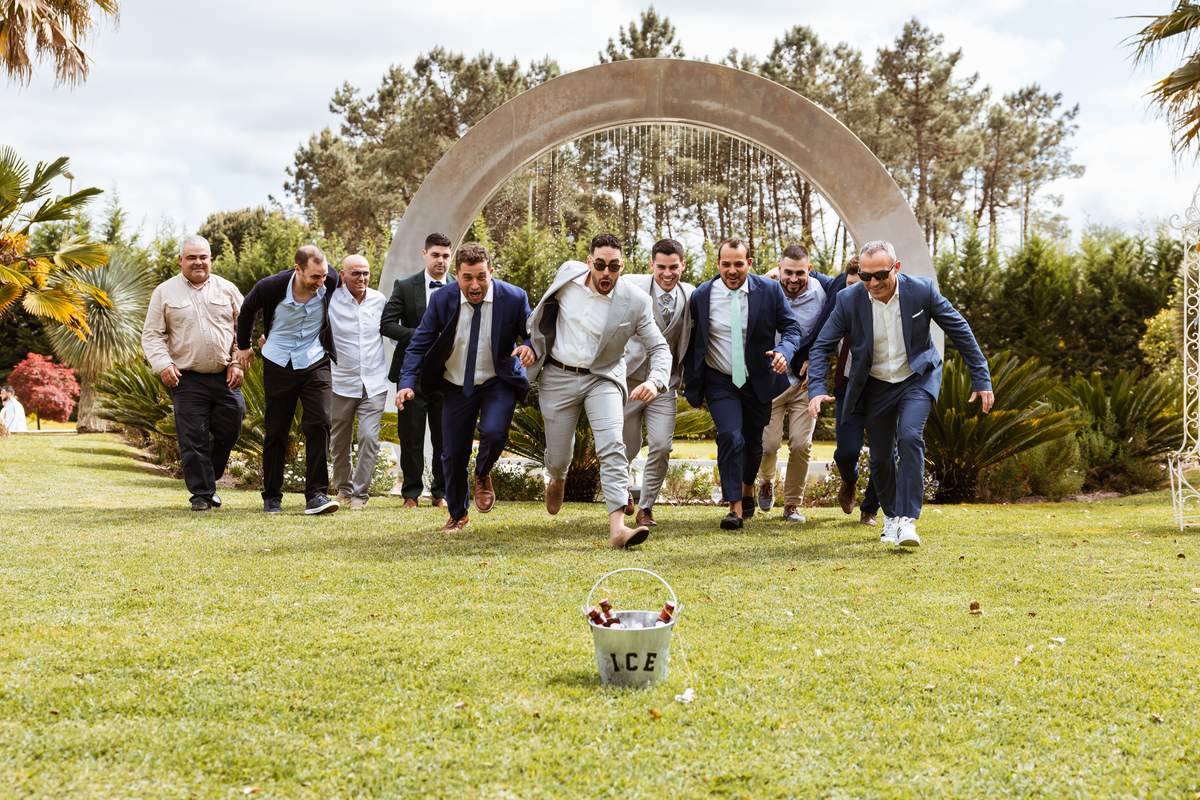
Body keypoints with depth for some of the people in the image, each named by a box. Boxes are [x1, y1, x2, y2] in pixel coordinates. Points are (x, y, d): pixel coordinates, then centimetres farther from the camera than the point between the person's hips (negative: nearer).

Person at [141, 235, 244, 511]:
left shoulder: (227, 289, 9)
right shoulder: (165, 292, 6)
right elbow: (152, 334, 5)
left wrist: (238, 363, 0)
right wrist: (163, 364, -9)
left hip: (225, 377, 2)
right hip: (187, 379, -2)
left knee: (230, 431, 3)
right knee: (193, 439, -4)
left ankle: (209, 479, 25)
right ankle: (201, 493, 5)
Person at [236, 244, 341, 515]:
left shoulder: (330, 281, -15)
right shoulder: (270, 287, -19)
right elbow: (248, 310, 5)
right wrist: (243, 346, 18)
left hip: (315, 363, 1)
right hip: (278, 364, -1)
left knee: (319, 424, -14)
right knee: (275, 431, 5)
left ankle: (316, 495, -13)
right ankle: (272, 497, 19)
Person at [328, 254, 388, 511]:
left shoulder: (379, 299, 4)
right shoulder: (331, 300, -6)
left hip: (374, 383, 1)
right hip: (341, 383, -1)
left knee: (369, 437, -11)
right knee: (339, 441, 10)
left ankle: (360, 493, -1)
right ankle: (343, 488, 32)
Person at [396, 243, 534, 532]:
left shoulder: (514, 298, -15)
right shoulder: (442, 300, -11)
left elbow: (531, 333, -3)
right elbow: (420, 344, -6)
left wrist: (529, 347, -28)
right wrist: (408, 383, -19)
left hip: (499, 383, -2)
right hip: (456, 386, 2)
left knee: (494, 432, -28)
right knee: (453, 454, 7)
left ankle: (482, 476, 9)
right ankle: (458, 514, 35)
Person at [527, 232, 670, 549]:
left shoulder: (635, 302, -14)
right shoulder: (568, 274, -7)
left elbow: (659, 348, -10)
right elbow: (546, 307, 15)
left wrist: (654, 381, -29)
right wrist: (530, 342, 17)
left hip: (603, 378, -2)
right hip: (559, 377, 2)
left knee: (612, 446, -23)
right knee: (558, 456, 8)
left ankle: (617, 527, -30)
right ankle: (558, 479, 49)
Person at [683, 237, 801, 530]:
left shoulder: (770, 290, -8)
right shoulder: (701, 296, -8)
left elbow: (791, 327, -3)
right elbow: (692, 342, 2)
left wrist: (784, 351, -25)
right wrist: (691, 385, 1)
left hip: (758, 381, 2)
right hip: (720, 381, -1)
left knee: (753, 443, 16)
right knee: (730, 437, -21)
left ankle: (748, 487, 48)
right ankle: (735, 508, -14)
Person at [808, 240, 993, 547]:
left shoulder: (922, 290, -18)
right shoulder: (849, 300, -16)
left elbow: (959, 331, -7)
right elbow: (823, 346, -8)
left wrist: (981, 379, -5)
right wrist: (817, 389, -23)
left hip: (917, 378, -2)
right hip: (875, 386, 2)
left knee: (910, 436, -25)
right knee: (880, 457, 6)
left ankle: (907, 520, -24)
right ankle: (890, 514, 34)